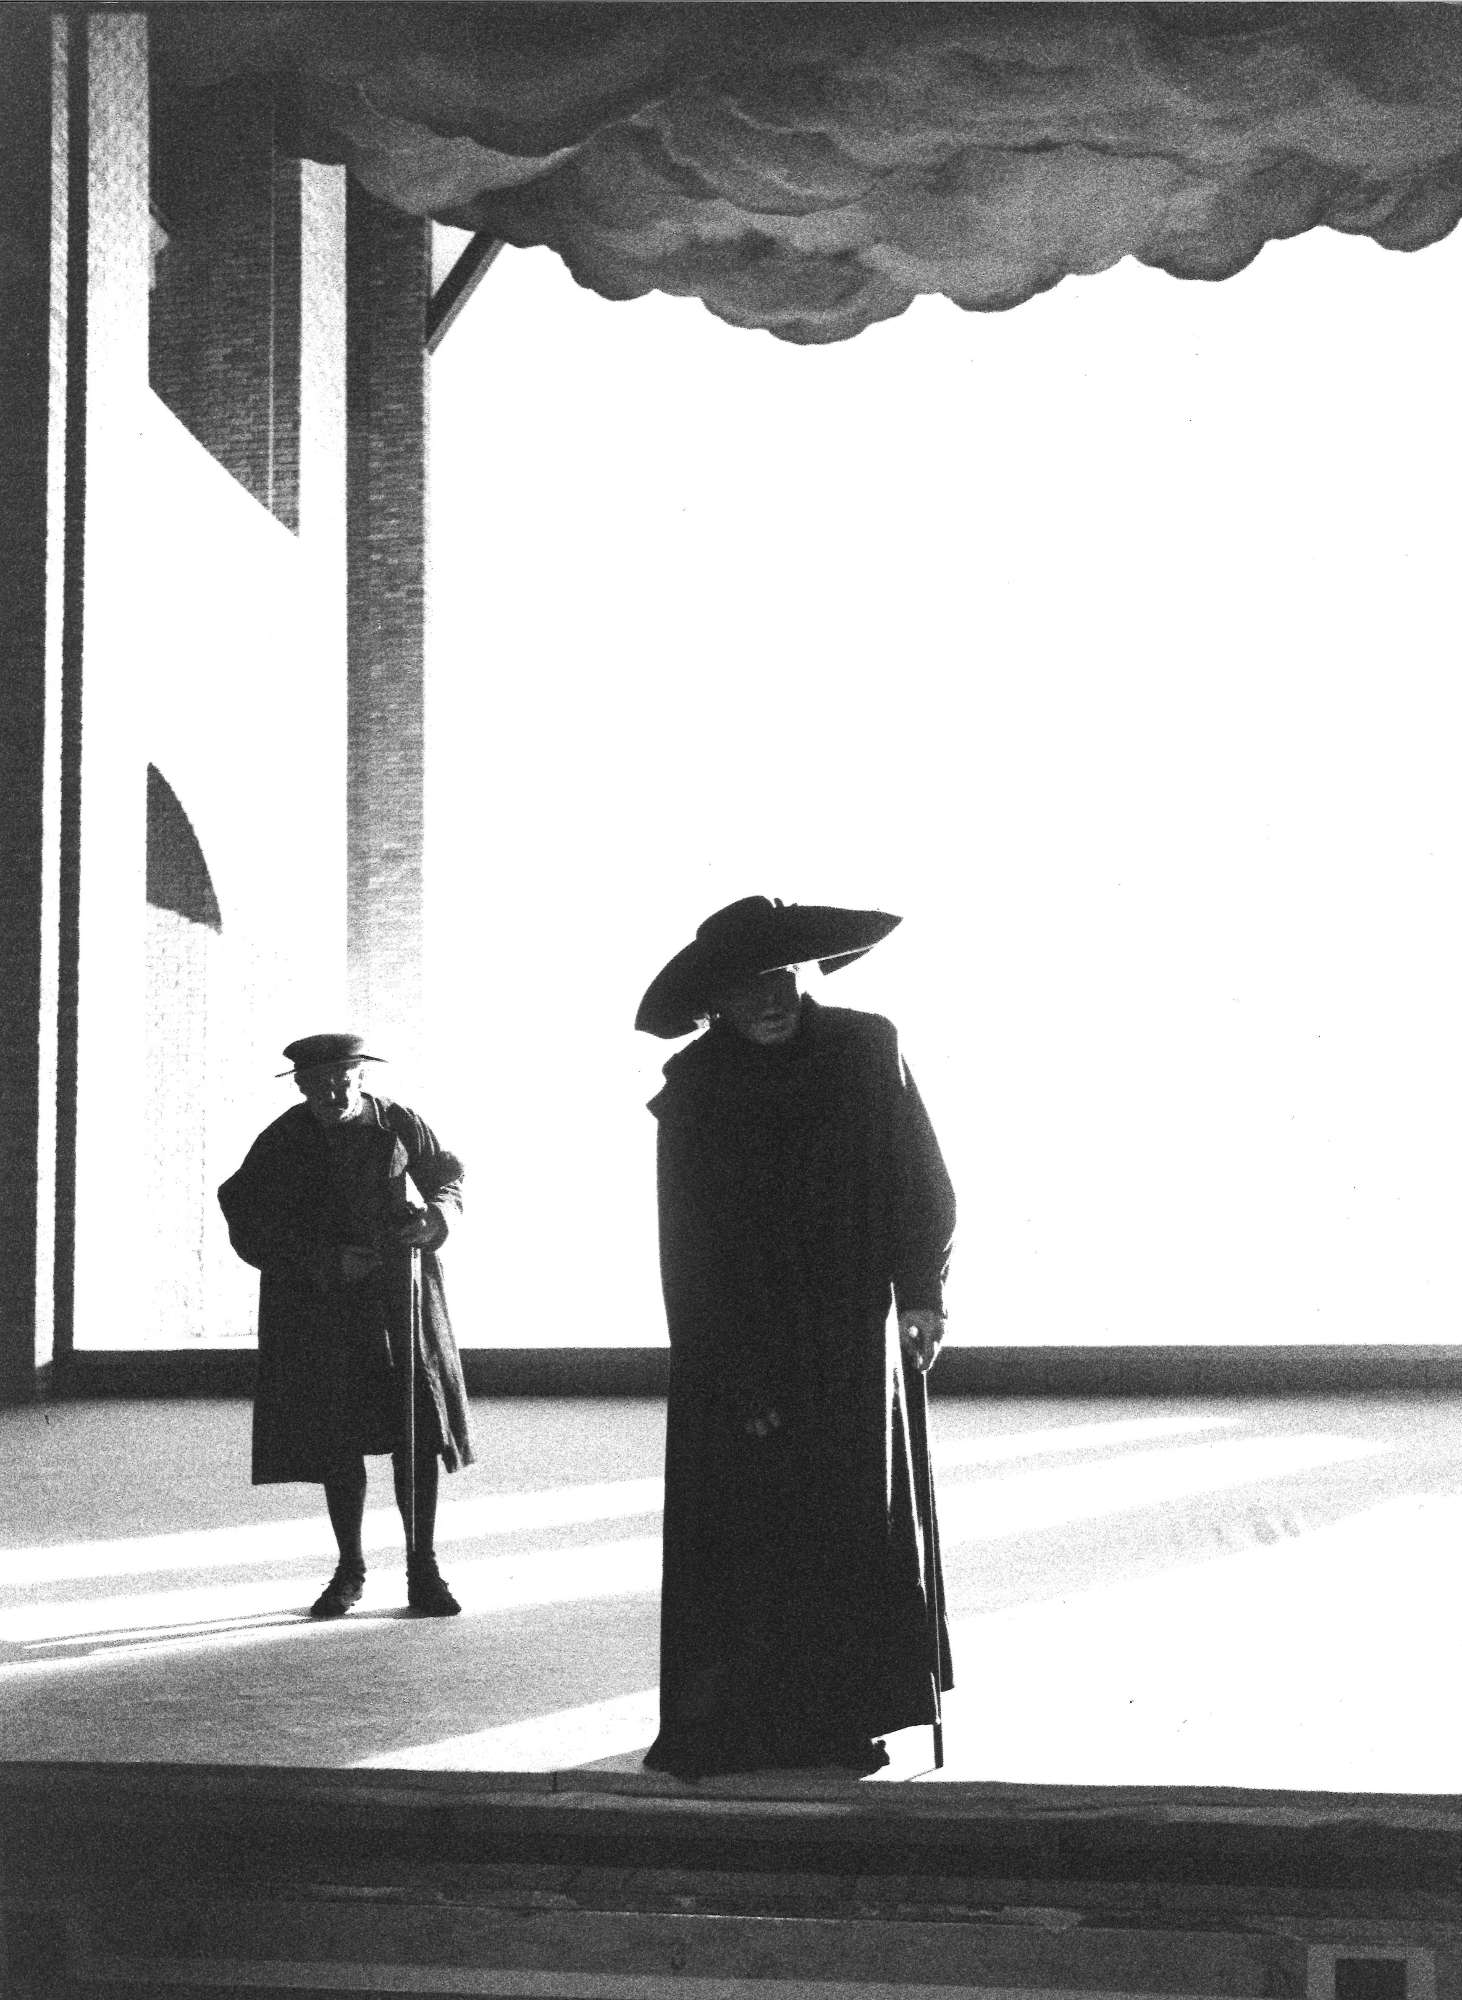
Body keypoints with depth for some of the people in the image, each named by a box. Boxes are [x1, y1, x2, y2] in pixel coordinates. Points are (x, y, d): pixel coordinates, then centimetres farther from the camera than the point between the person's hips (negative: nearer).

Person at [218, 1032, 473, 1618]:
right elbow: (251, 1230, -7)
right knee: (336, 1442, 3)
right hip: (317, 1302, 0)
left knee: (416, 1433, -4)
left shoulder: (399, 1124, -4)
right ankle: (349, 1571, 18)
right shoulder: (281, 1143, -6)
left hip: (398, 1294, 0)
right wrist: (326, 1262, -18)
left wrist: (434, 1217, -15)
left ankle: (422, 1570, 6)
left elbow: (447, 1178, 9)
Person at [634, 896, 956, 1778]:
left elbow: (924, 1183, 1)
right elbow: (690, 1245, -7)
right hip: (736, 1350, -1)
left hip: (855, 1336, 1)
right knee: (738, 1531, -2)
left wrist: (922, 1292, -10)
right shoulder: (694, 1088, -6)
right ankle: (720, 1723, 3)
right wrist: (735, 1377, -13)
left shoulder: (867, 1051, -3)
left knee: (859, 1530, 4)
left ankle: (845, 1719, 12)